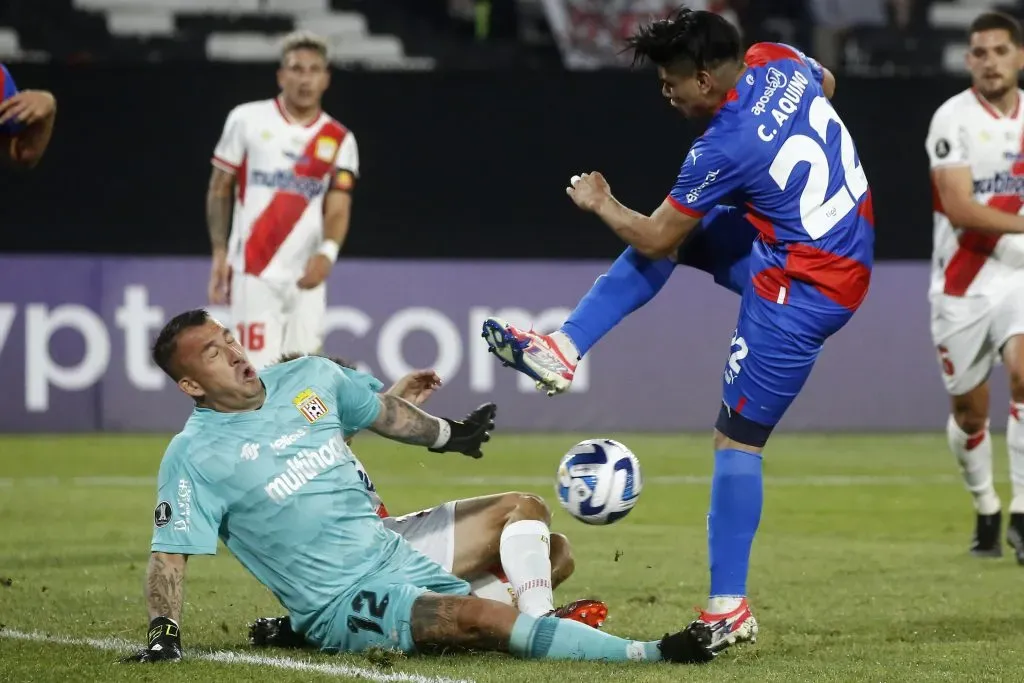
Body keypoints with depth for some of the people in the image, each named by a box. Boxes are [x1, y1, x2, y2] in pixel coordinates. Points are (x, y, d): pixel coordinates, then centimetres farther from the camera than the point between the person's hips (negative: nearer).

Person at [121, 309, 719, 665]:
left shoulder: (308, 379, 7)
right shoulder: (196, 455, -11)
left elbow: (381, 412, 25)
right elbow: (171, 552, -12)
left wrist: (450, 435, 38)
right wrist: (164, 634, -26)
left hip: (391, 551, 9)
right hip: (344, 601, -9)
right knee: (478, 618, -28)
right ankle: (648, 656, -33)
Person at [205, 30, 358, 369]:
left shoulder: (340, 140, 7)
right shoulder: (248, 120, 2)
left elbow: (338, 208, -3)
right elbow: (220, 189, 8)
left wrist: (327, 252, -23)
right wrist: (219, 252, -1)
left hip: (306, 277, 3)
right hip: (254, 274, -2)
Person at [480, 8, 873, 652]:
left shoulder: (725, 147, -25)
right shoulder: (778, 60, -3)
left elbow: (655, 241, -10)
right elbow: (826, 82, 24)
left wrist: (601, 203, 8)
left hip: (803, 290, -10)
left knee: (737, 440, -3)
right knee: (680, 226, 18)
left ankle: (730, 609, -1)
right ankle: (563, 351, 18)